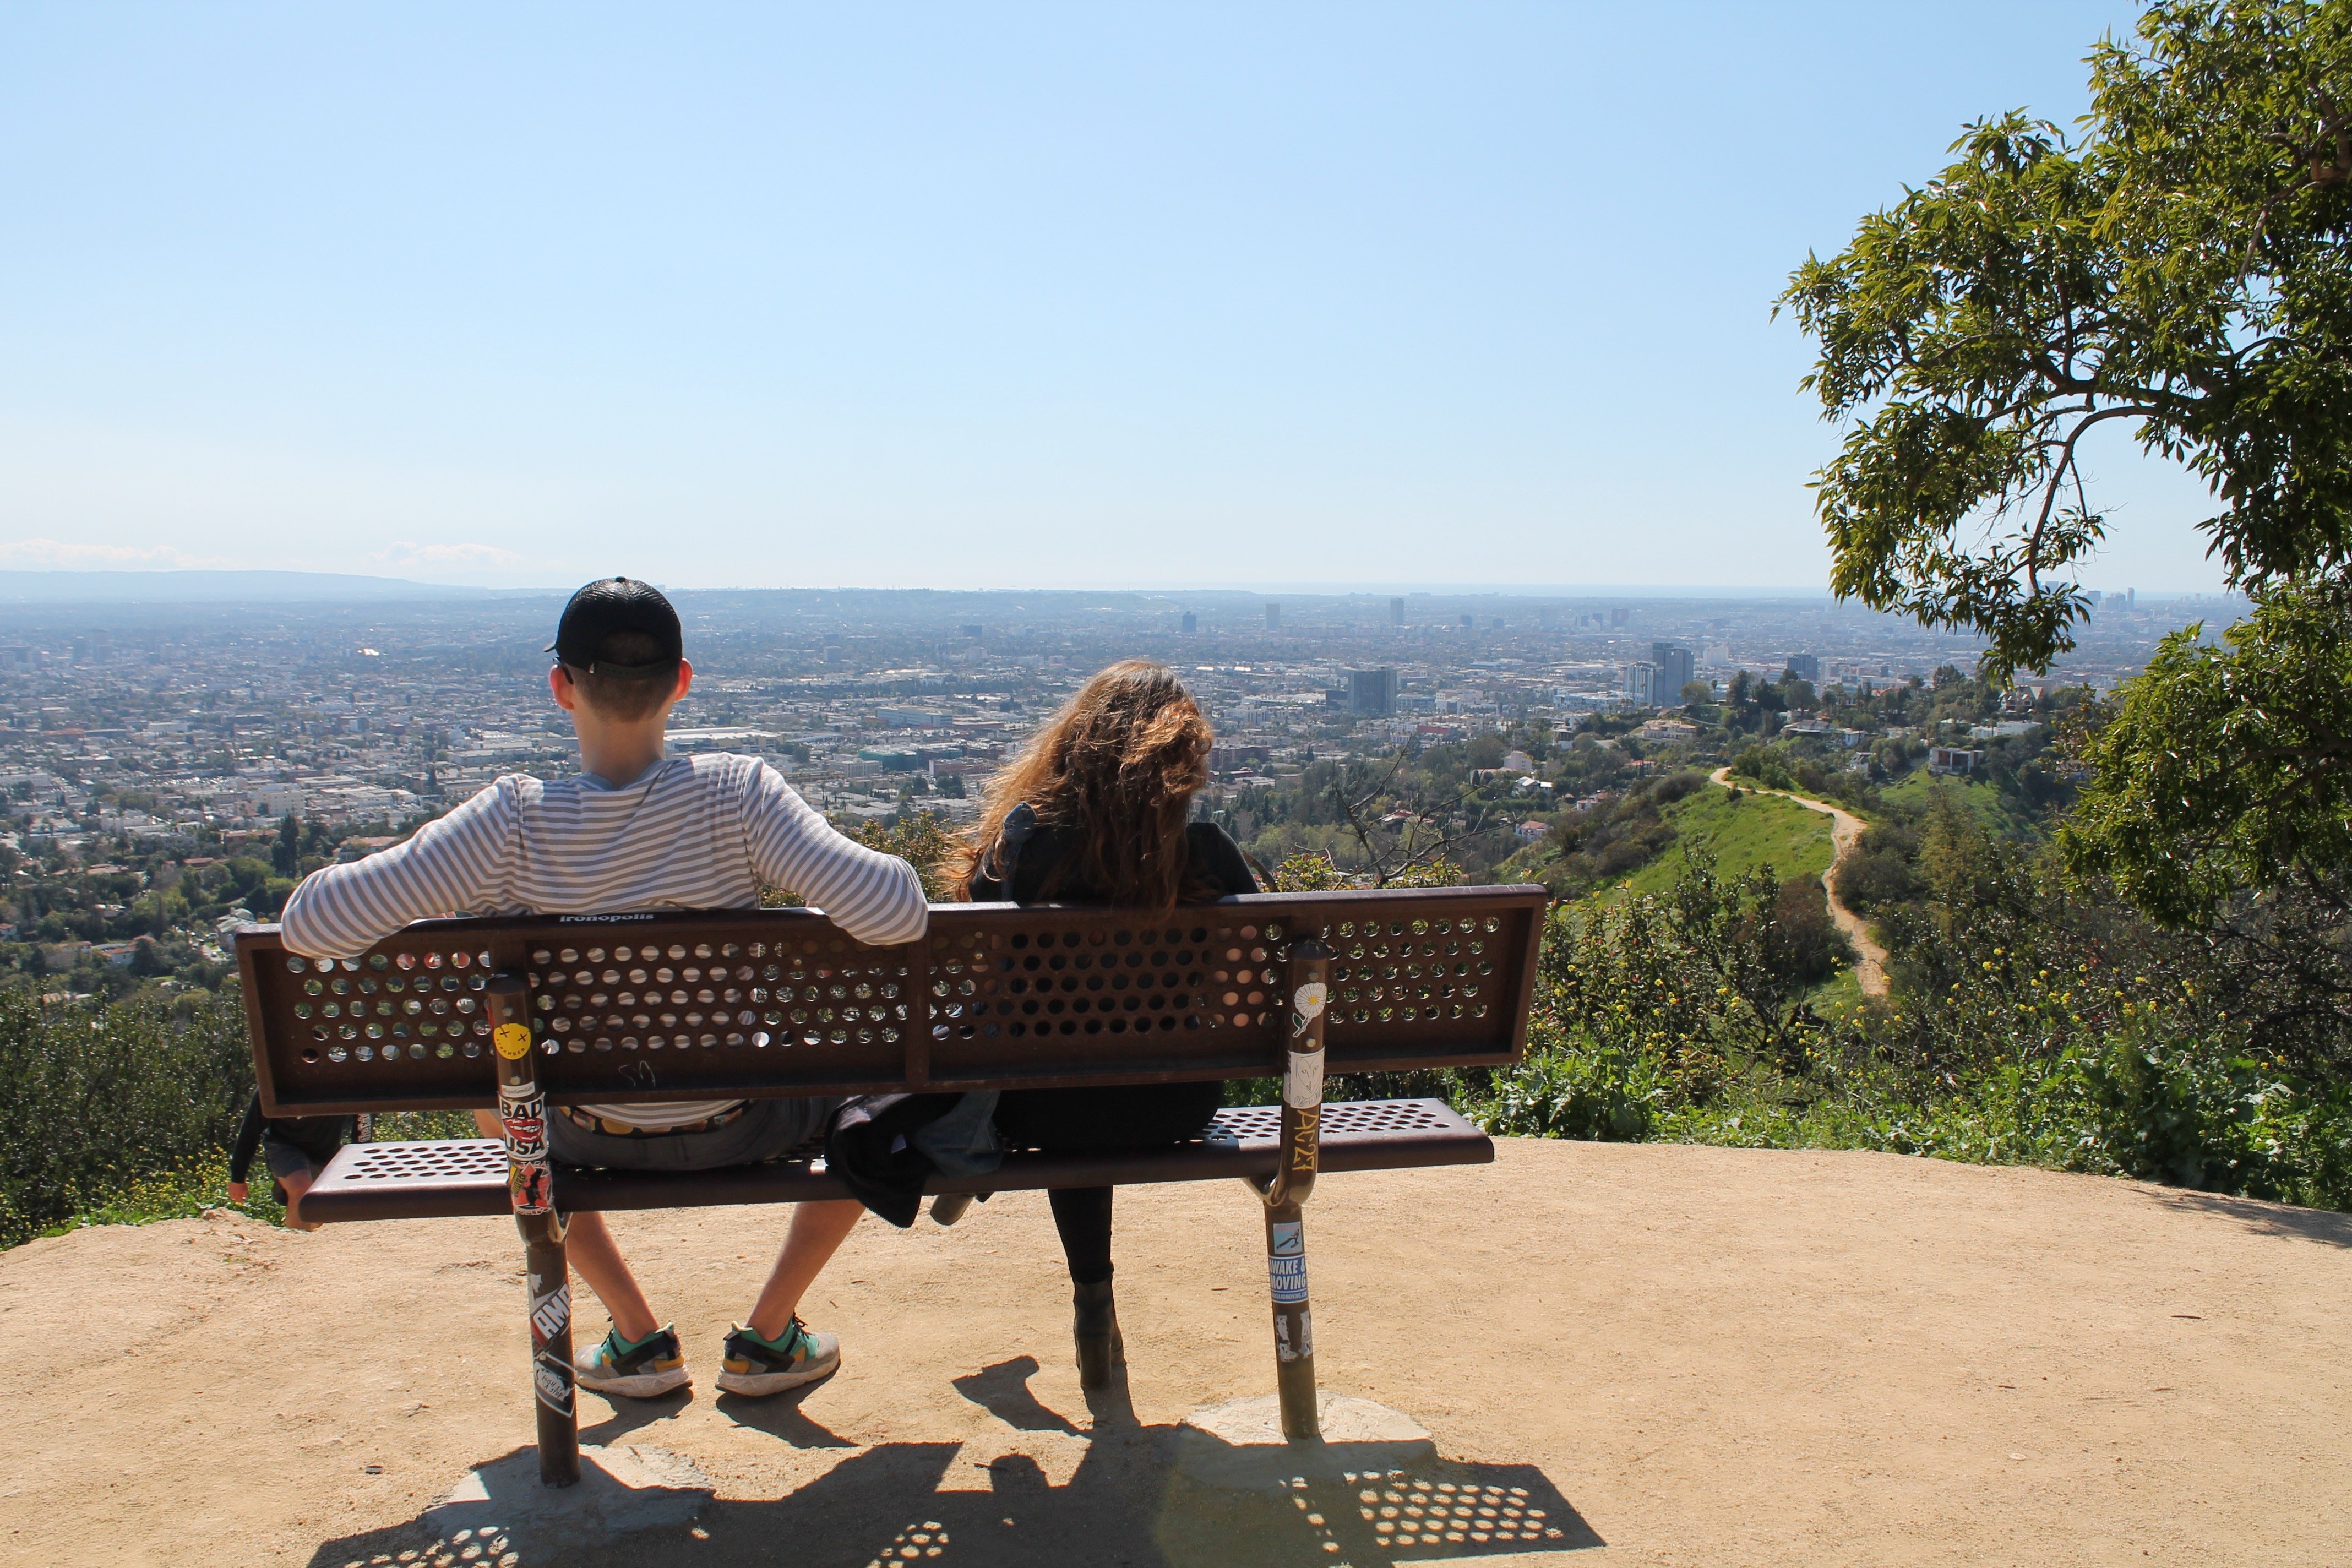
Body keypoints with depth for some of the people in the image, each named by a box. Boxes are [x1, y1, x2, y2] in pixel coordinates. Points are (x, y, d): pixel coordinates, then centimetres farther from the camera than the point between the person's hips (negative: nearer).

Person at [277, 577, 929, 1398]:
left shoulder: (514, 818, -21)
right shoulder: (737, 792, -23)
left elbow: (313, 925, -24)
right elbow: (894, 917, -32)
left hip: (593, 1135, 2)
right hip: (737, 1126, -1)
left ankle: (638, 1337, 33)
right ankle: (765, 1338, 26)